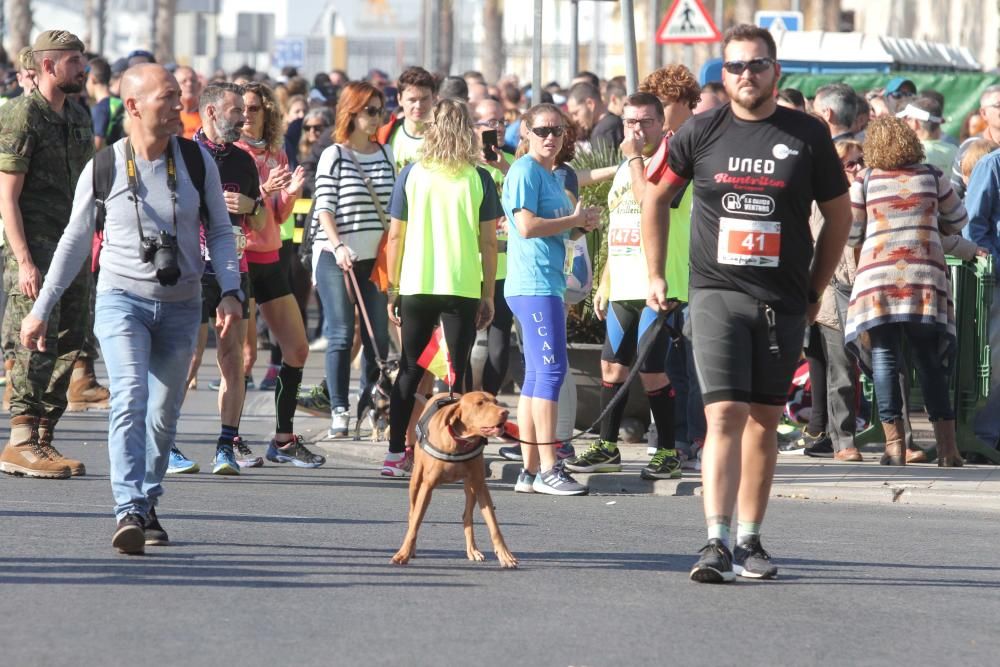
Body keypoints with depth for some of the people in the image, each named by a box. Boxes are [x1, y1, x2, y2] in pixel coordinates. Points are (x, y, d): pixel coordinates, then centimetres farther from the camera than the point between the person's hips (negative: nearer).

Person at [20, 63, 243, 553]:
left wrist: (230, 291, -7)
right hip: (122, 298, -2)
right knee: (130, 399, -20)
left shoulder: (197, 161, 1)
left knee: (163, 415, 6)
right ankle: (129, 512, -28)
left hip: (180, 305, 3)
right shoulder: (103, 169, -3)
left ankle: (147, 507, 23)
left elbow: (219, 231, 8)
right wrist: (41, 309, 8)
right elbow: (74, 241, 7)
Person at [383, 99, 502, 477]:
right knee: (457, 371, 5)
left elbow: (395, 236, 2)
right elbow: (488, 241, -1)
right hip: (464, 288, -1)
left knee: (409, 370, 11)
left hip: (416, 287, 1)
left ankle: (395, 454, 8)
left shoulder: (412, 175, 0)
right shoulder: (479, 179, -2)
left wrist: (392, 289, 11)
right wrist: (488, 294, 7)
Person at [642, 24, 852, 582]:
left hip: (783, 304, 2)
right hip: (717, 295, -2)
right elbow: (656, 196, 15)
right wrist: (656, 276, 12)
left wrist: (814, 291, 9)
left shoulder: (808, 135, 2)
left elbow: (839, 215, 12)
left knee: (764, 423, 9)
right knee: (725, 416, -14)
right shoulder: (702, 132, 2)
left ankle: (750, 542, 19)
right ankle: (717, 543, -19)